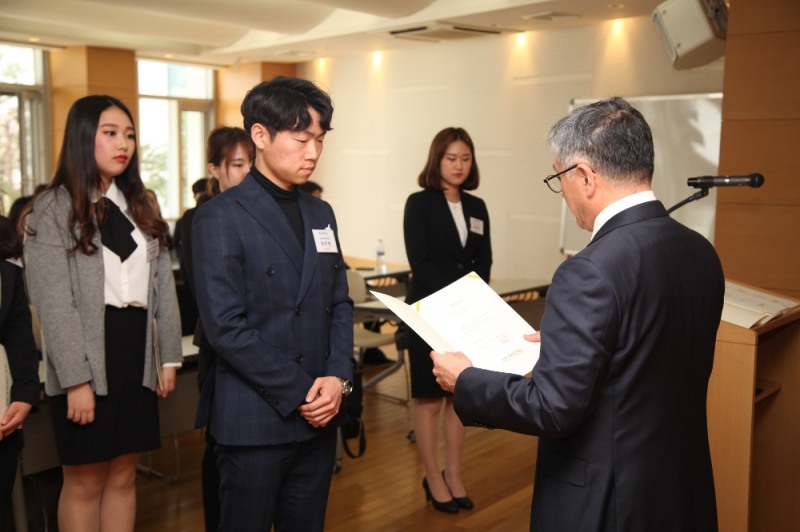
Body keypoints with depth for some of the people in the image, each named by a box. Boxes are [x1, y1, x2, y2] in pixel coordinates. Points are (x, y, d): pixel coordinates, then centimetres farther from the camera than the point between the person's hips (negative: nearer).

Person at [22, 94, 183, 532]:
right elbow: (54, 303, -12)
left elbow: (163, 286, 11)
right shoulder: (53, 209, -6)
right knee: (85, 481, 6)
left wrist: (169, 357, 7)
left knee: (123, 476, 13)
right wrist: (76, 379, -17)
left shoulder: (141, 207, 13)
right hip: (87, 355, -5)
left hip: (137, 351, 5)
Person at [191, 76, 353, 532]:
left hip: (319, 416, 6)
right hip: (256, 421, -5)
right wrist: (298, 393, -13)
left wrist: (338, 378, -6)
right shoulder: (221, 217, -9)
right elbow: (226, 327, -16)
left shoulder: (321, 213, 10)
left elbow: (339, 305, 10)